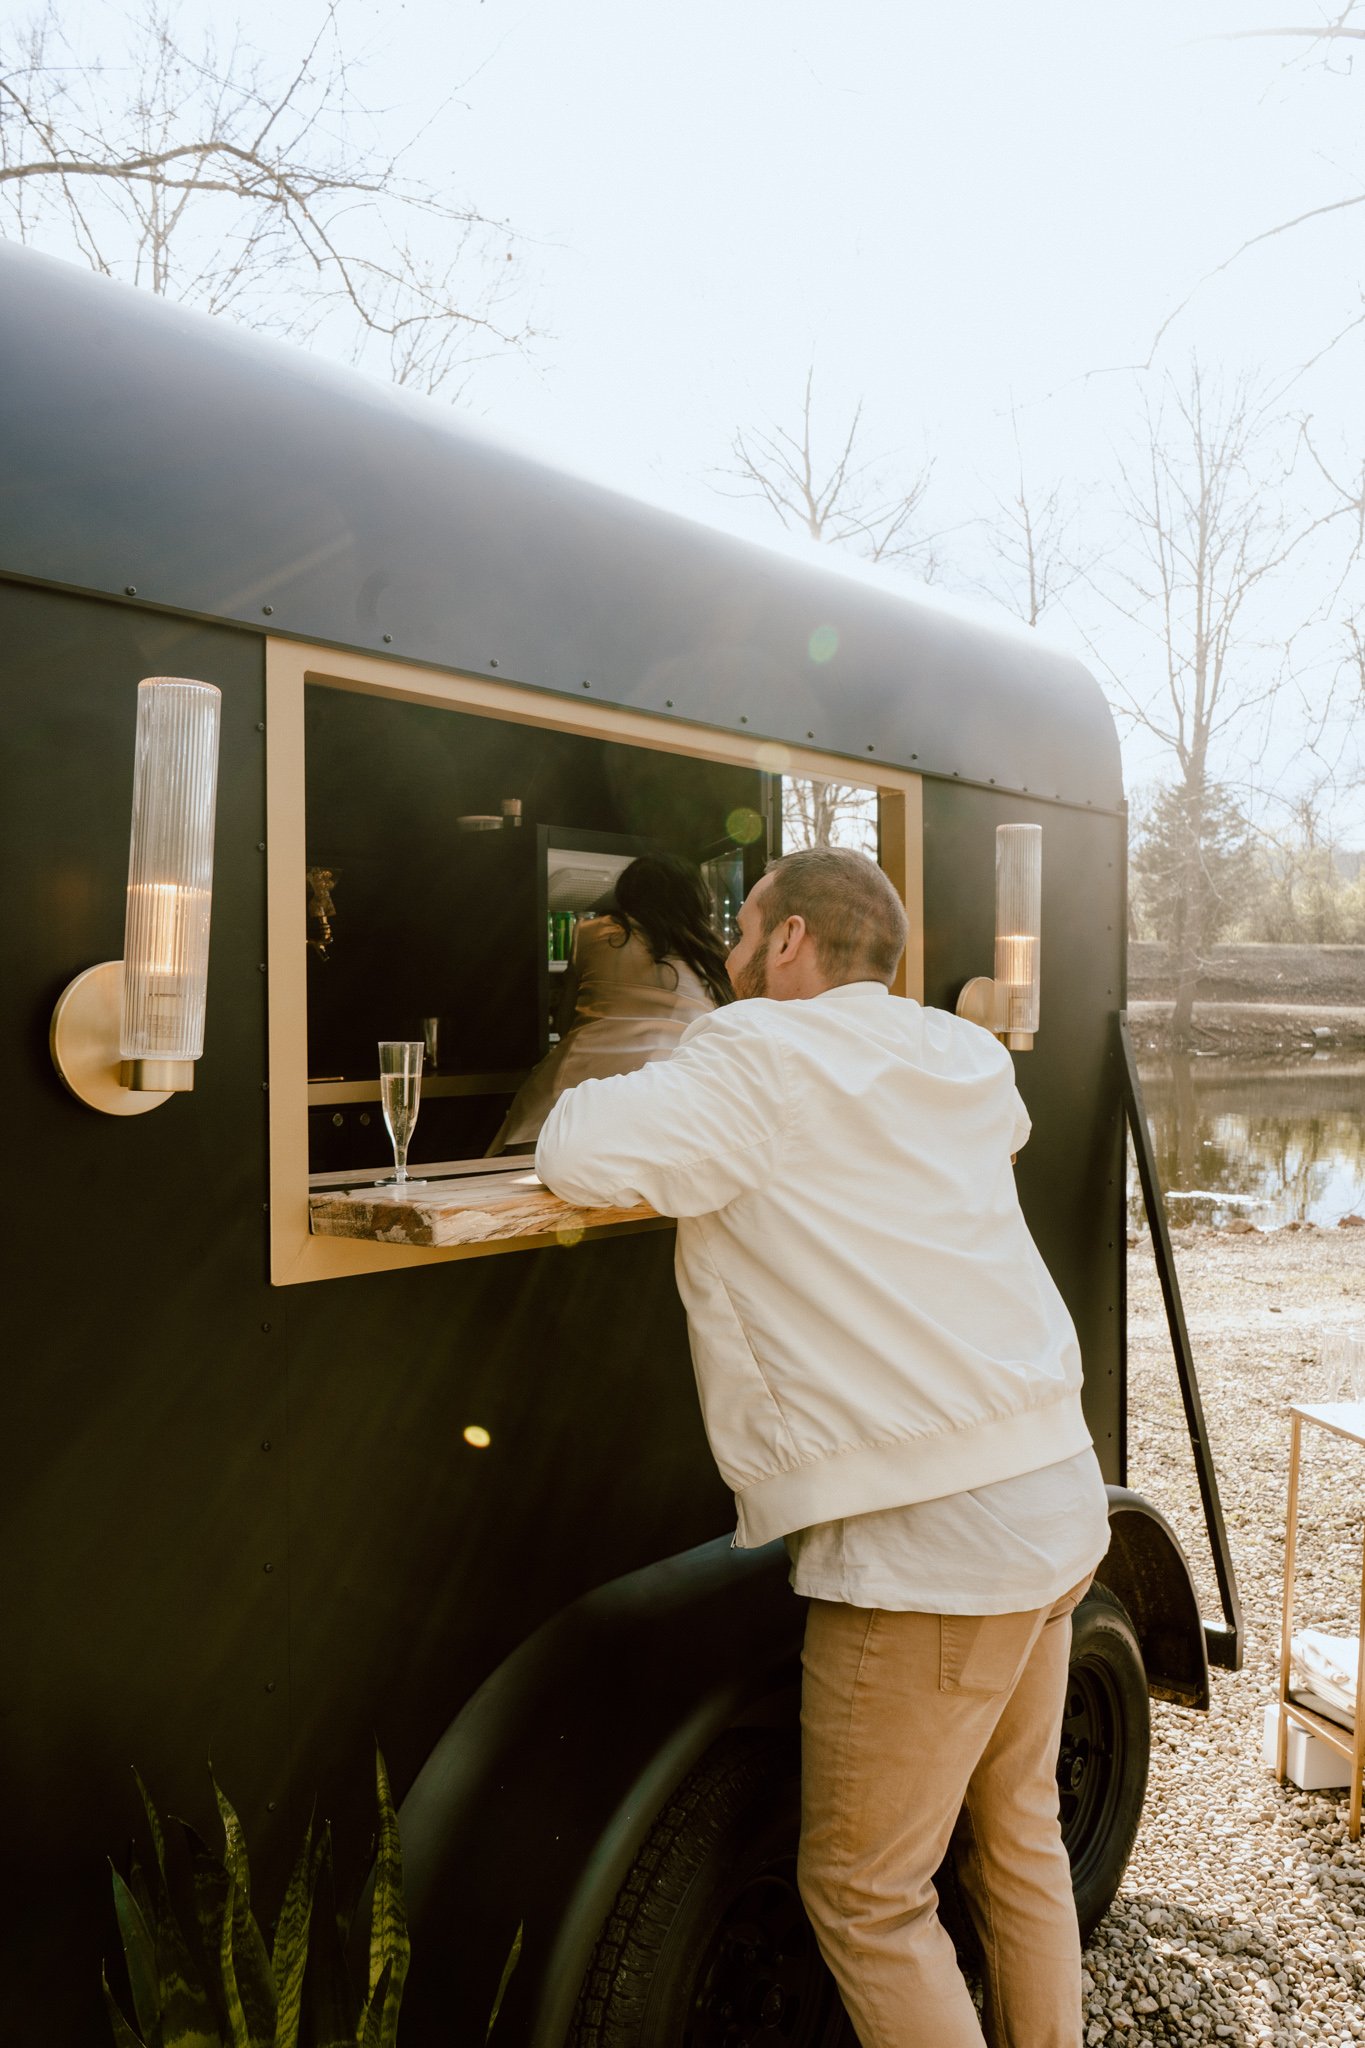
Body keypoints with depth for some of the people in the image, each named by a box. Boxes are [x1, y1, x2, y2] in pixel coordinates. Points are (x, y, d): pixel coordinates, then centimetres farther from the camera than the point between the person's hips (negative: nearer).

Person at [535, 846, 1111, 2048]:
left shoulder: (763, 1057, -12)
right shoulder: (963, 1060, 10)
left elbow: (580, 1158, -21)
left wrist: (606, 1091, 3)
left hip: (931, 1541, -8)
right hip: (1060, 1492, 9)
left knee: (865, 1894, 10)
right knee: (1017, 1833, 25)